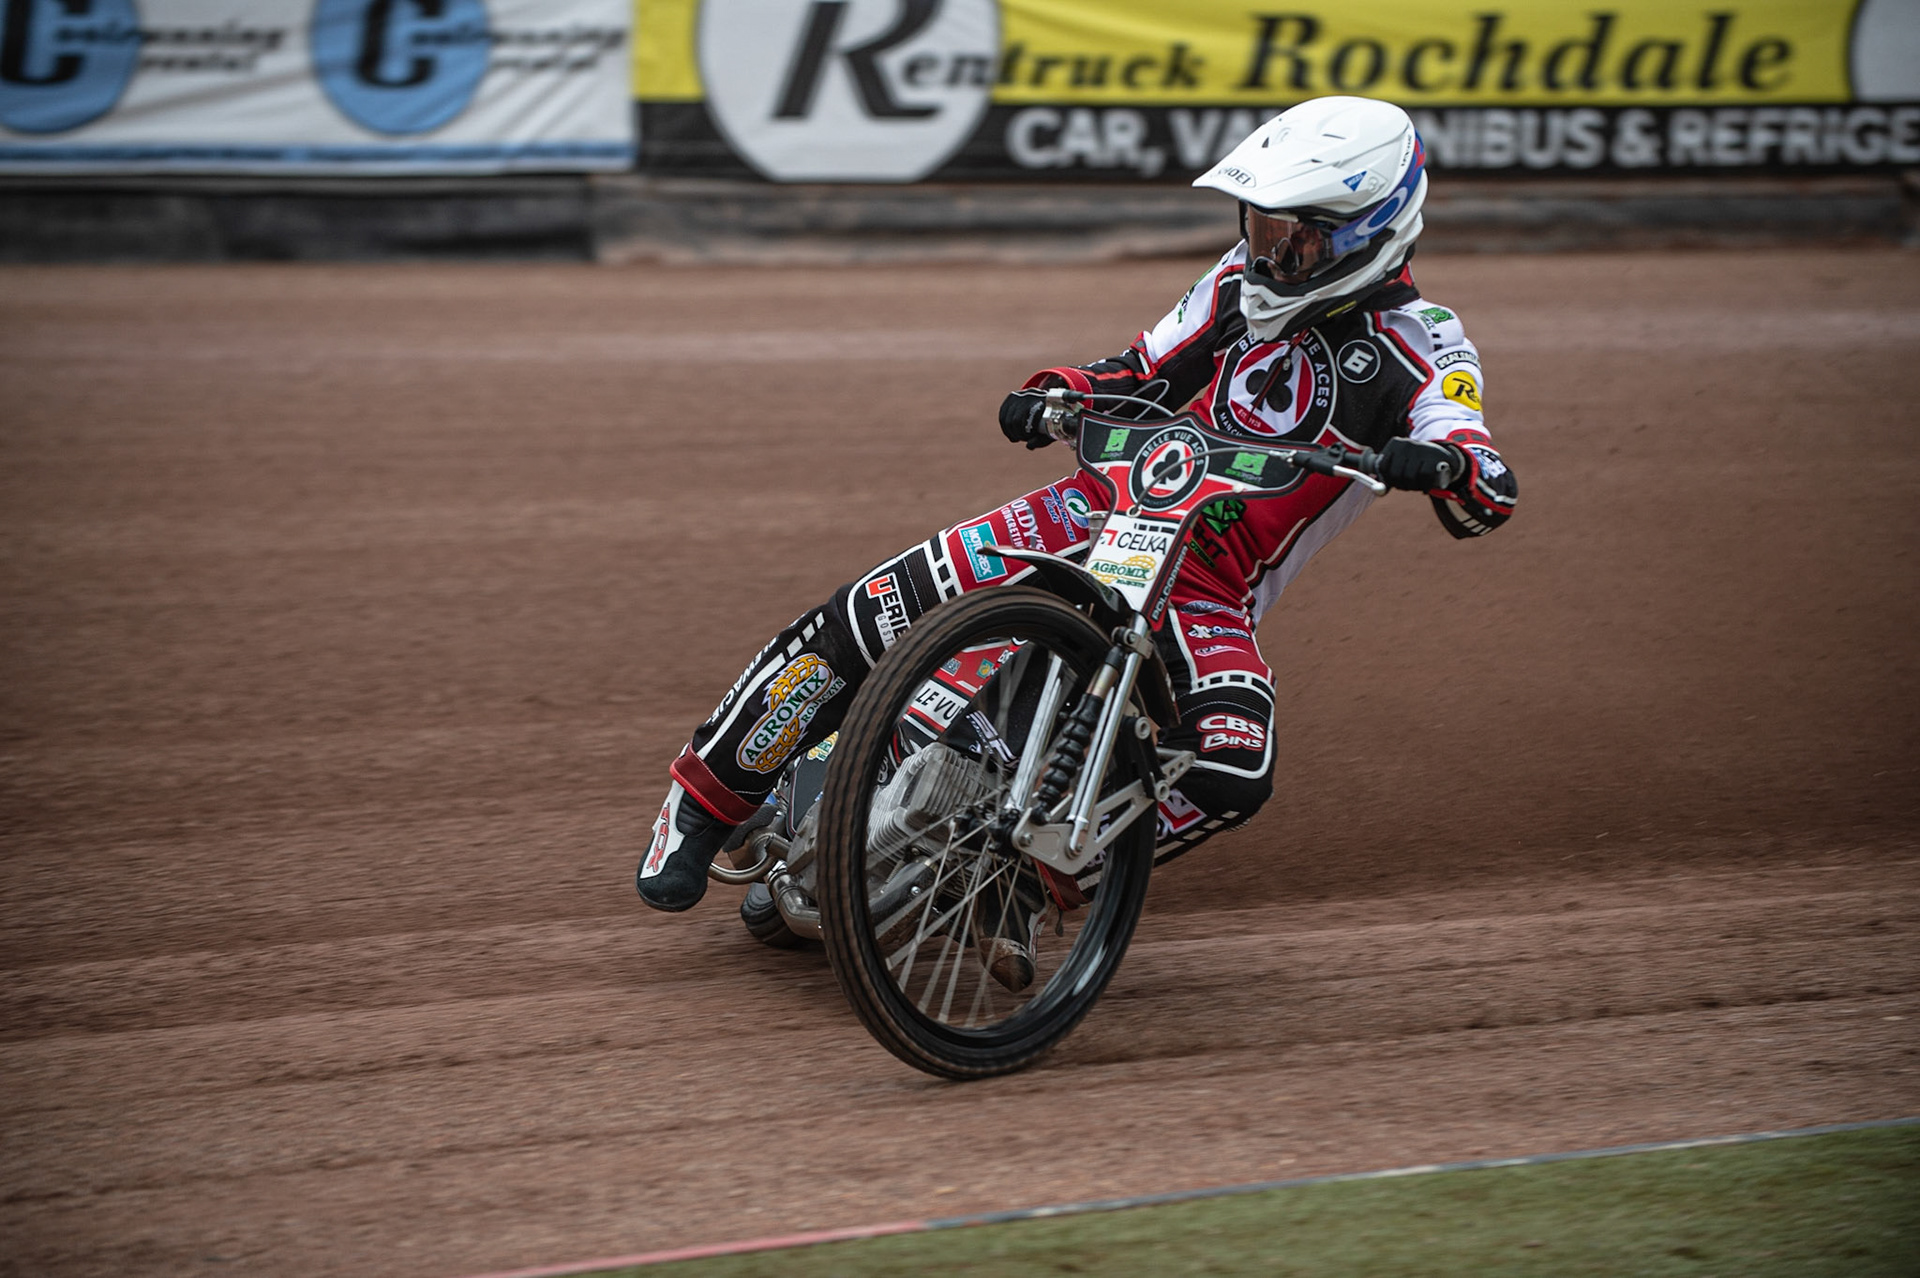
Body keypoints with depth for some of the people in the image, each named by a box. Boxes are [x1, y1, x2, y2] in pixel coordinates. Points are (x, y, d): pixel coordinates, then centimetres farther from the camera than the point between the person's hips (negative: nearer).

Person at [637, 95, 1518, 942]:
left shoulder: (1420, 348, -6)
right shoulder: (1244, 281, 8)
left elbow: (1489, 499, -18)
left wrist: (1441, 462, -42)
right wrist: (1054, 395, -4)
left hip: (1208, 591, -2)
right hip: (1108, 511, 3)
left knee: (1231, 777, -31)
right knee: (871, 614, -16)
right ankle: (709, 797, 1)